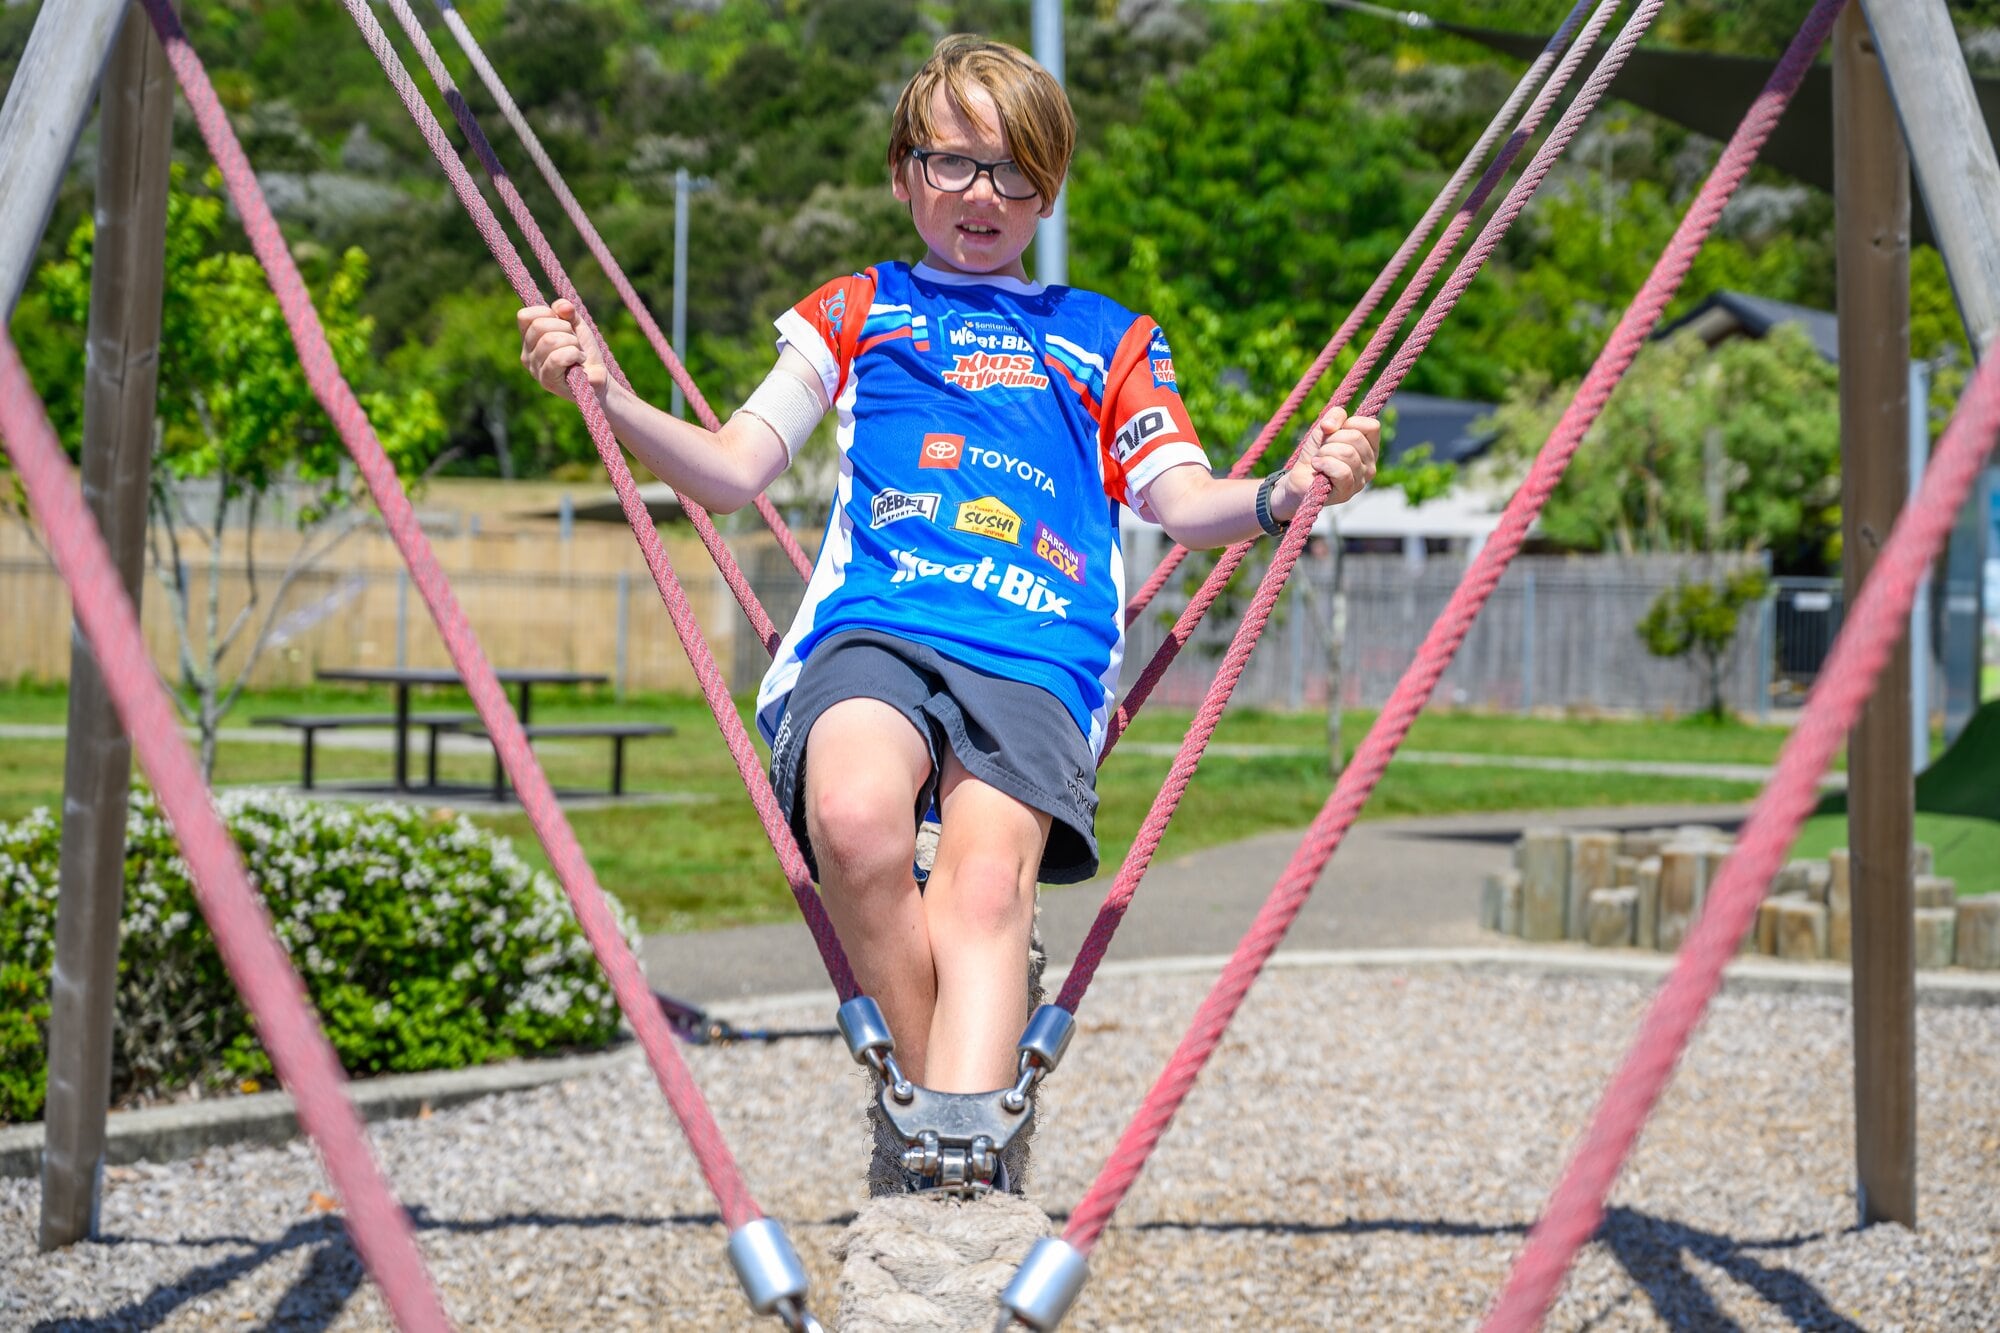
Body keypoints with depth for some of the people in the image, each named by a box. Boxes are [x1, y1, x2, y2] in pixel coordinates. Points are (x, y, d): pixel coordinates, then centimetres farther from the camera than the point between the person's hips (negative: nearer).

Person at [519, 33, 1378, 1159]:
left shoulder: (1111, 339, 30)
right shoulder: (854, 312, 29)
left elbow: (1185, 504, 19)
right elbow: (734, 474, 23)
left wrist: (1286, 494, -3)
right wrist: (605, 396, 5)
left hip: (1036, 654, 0)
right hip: (873, 626, 0)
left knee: (988, 870, -30)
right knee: (855, 816, -35)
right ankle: (936, 1097, -21)